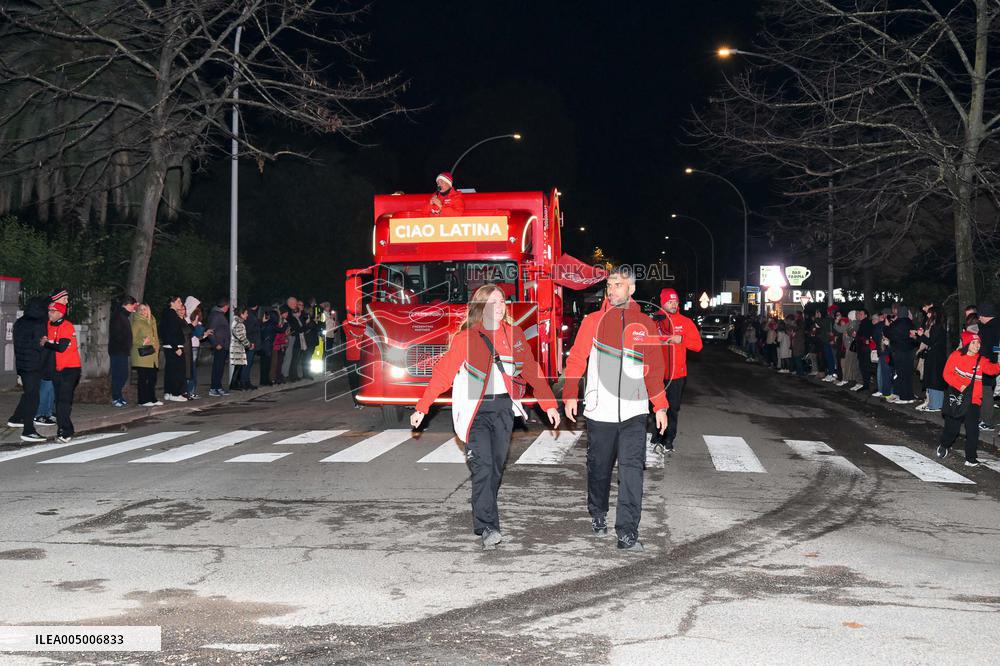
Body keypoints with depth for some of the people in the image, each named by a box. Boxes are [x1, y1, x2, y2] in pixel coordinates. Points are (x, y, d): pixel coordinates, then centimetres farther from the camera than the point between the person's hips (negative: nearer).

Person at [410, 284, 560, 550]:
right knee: (483, 466, -14)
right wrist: (422, 408, -10)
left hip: (504, 408, 4)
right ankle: (487, 527, -15)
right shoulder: (466, 338, -4)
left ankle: (484, 514, 25)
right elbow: (443, 373, -5)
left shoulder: (514, 334, 8)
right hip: (475, 410, -4)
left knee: (497, 466, 8)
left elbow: (532, 370, 12)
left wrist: (549, 405, 8)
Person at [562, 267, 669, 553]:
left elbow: (654, 369, 13)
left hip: (634, 411, 0)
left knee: (632, 468, -8)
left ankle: (627, 532, -8)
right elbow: (576, 360, 2)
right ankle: (598, 515, 35)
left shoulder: (645, 325, 8)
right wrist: (570, 395, -7)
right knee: (599, 467, 12)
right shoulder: (593, 321, 4)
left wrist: (660, 406, 11)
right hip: (599, 410, 0)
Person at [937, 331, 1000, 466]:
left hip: (973, 400, 0)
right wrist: (960, 386, -19)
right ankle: (944, 446, 41)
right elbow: (947, 373, -8)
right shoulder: (956, 356, -5)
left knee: (972, 430, -8)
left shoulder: (981, 360, -3)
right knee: (952, 426, 12)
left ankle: (971, 458, 0)